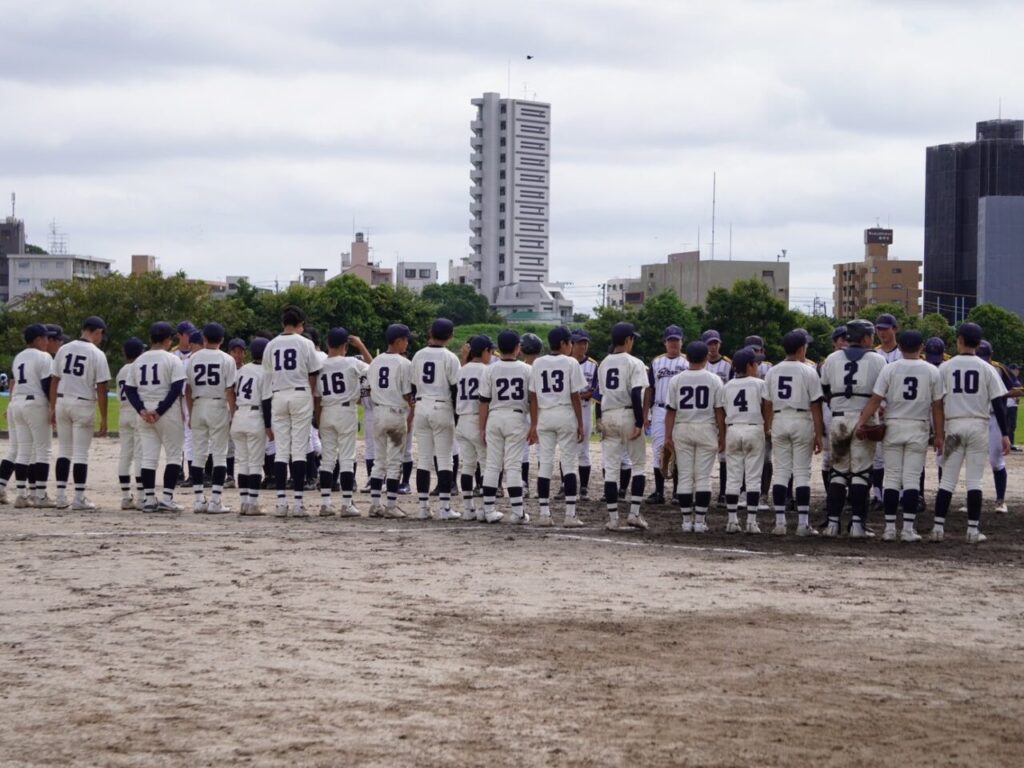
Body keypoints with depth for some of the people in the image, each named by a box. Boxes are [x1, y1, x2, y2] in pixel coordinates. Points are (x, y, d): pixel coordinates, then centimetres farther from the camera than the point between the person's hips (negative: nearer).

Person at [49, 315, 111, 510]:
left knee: (64, 450, 12)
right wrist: (103, 418, -7)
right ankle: (79, 498, 2)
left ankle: (61, 496, 11)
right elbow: (101, 389, -10)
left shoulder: (64, 349, 5)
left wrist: (52, 408, 13)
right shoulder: (97, 354, -8)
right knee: (81, 452, 1)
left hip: (62, 401, 5)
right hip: (84, 404, -4)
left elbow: (54, 381, 7)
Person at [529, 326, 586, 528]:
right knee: (569, 463, 0)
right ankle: (570, 514, -5)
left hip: (544, 416, 3)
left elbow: (533, 397, 4)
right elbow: (575, 397, -6)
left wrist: (534, 424, 9)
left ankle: (544, 513, 4)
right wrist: (580, 424, -1)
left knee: (545, 464, 6)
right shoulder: (570, 363, -5)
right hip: (566, 415, -3)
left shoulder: (537, 364, 5)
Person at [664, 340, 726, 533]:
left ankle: (686, 521, 4)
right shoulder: (714, 380, -2)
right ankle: (700, 521, -1)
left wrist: (668, 437, 4)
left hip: (682, 430, 1)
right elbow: (720, 411, -3)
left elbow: (670, 411, 0)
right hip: (706, 430, -1)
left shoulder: (676, 380, 1)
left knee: (684, 477, 5)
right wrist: (722, 436, 4)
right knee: (703, 477, 2)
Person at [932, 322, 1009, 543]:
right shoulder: (986, 369, 1)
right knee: (974, 479, 3)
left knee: (947, 479, 5)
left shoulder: (945, 368, 1)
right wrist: (1004, 434, 0)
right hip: (978, 426, 0)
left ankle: (938, 527, 0)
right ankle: (973, 530, 0)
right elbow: (998, 403, -2)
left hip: (953, 425, 0)